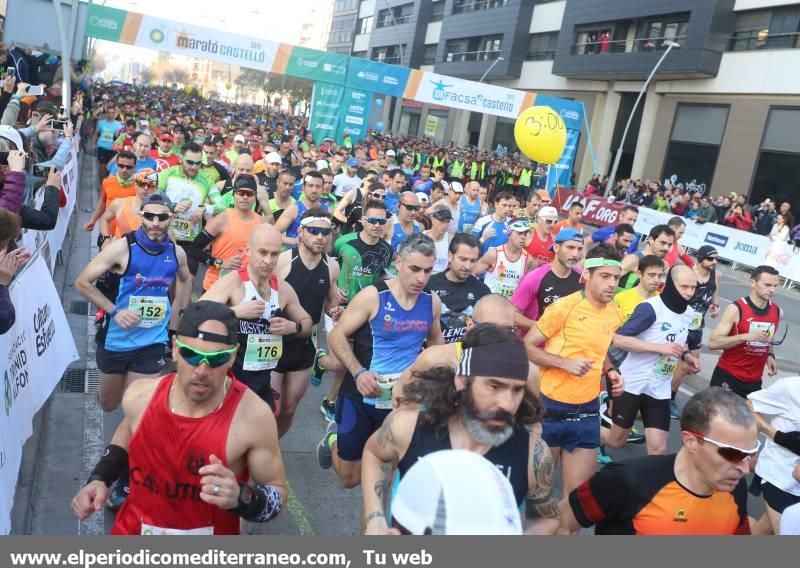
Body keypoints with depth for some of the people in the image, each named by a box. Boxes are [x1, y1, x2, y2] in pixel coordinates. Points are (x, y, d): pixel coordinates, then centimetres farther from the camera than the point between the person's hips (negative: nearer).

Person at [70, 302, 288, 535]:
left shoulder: (254, 417, -23)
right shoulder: (139, 396, -11)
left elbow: (277, 493, -10)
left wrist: (241, 497, -28)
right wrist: (99, 479, 1)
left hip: (214, 530, 0)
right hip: (133, 529, 1)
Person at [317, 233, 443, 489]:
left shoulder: (432, 302, -2)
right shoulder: (372, 296, -17)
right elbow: (337, 335, -13)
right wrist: (358, 373, -27)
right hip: (362, 397, -4)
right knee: (350, 478, 9)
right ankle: (334, 439, 42)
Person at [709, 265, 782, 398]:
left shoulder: (777, 312, 3)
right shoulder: (736, 309, -14)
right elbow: (713, 343, -18)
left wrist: (770, 355, 3)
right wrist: (746, 336, -28)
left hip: (754, 381, 5)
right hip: (727, 376, -5)